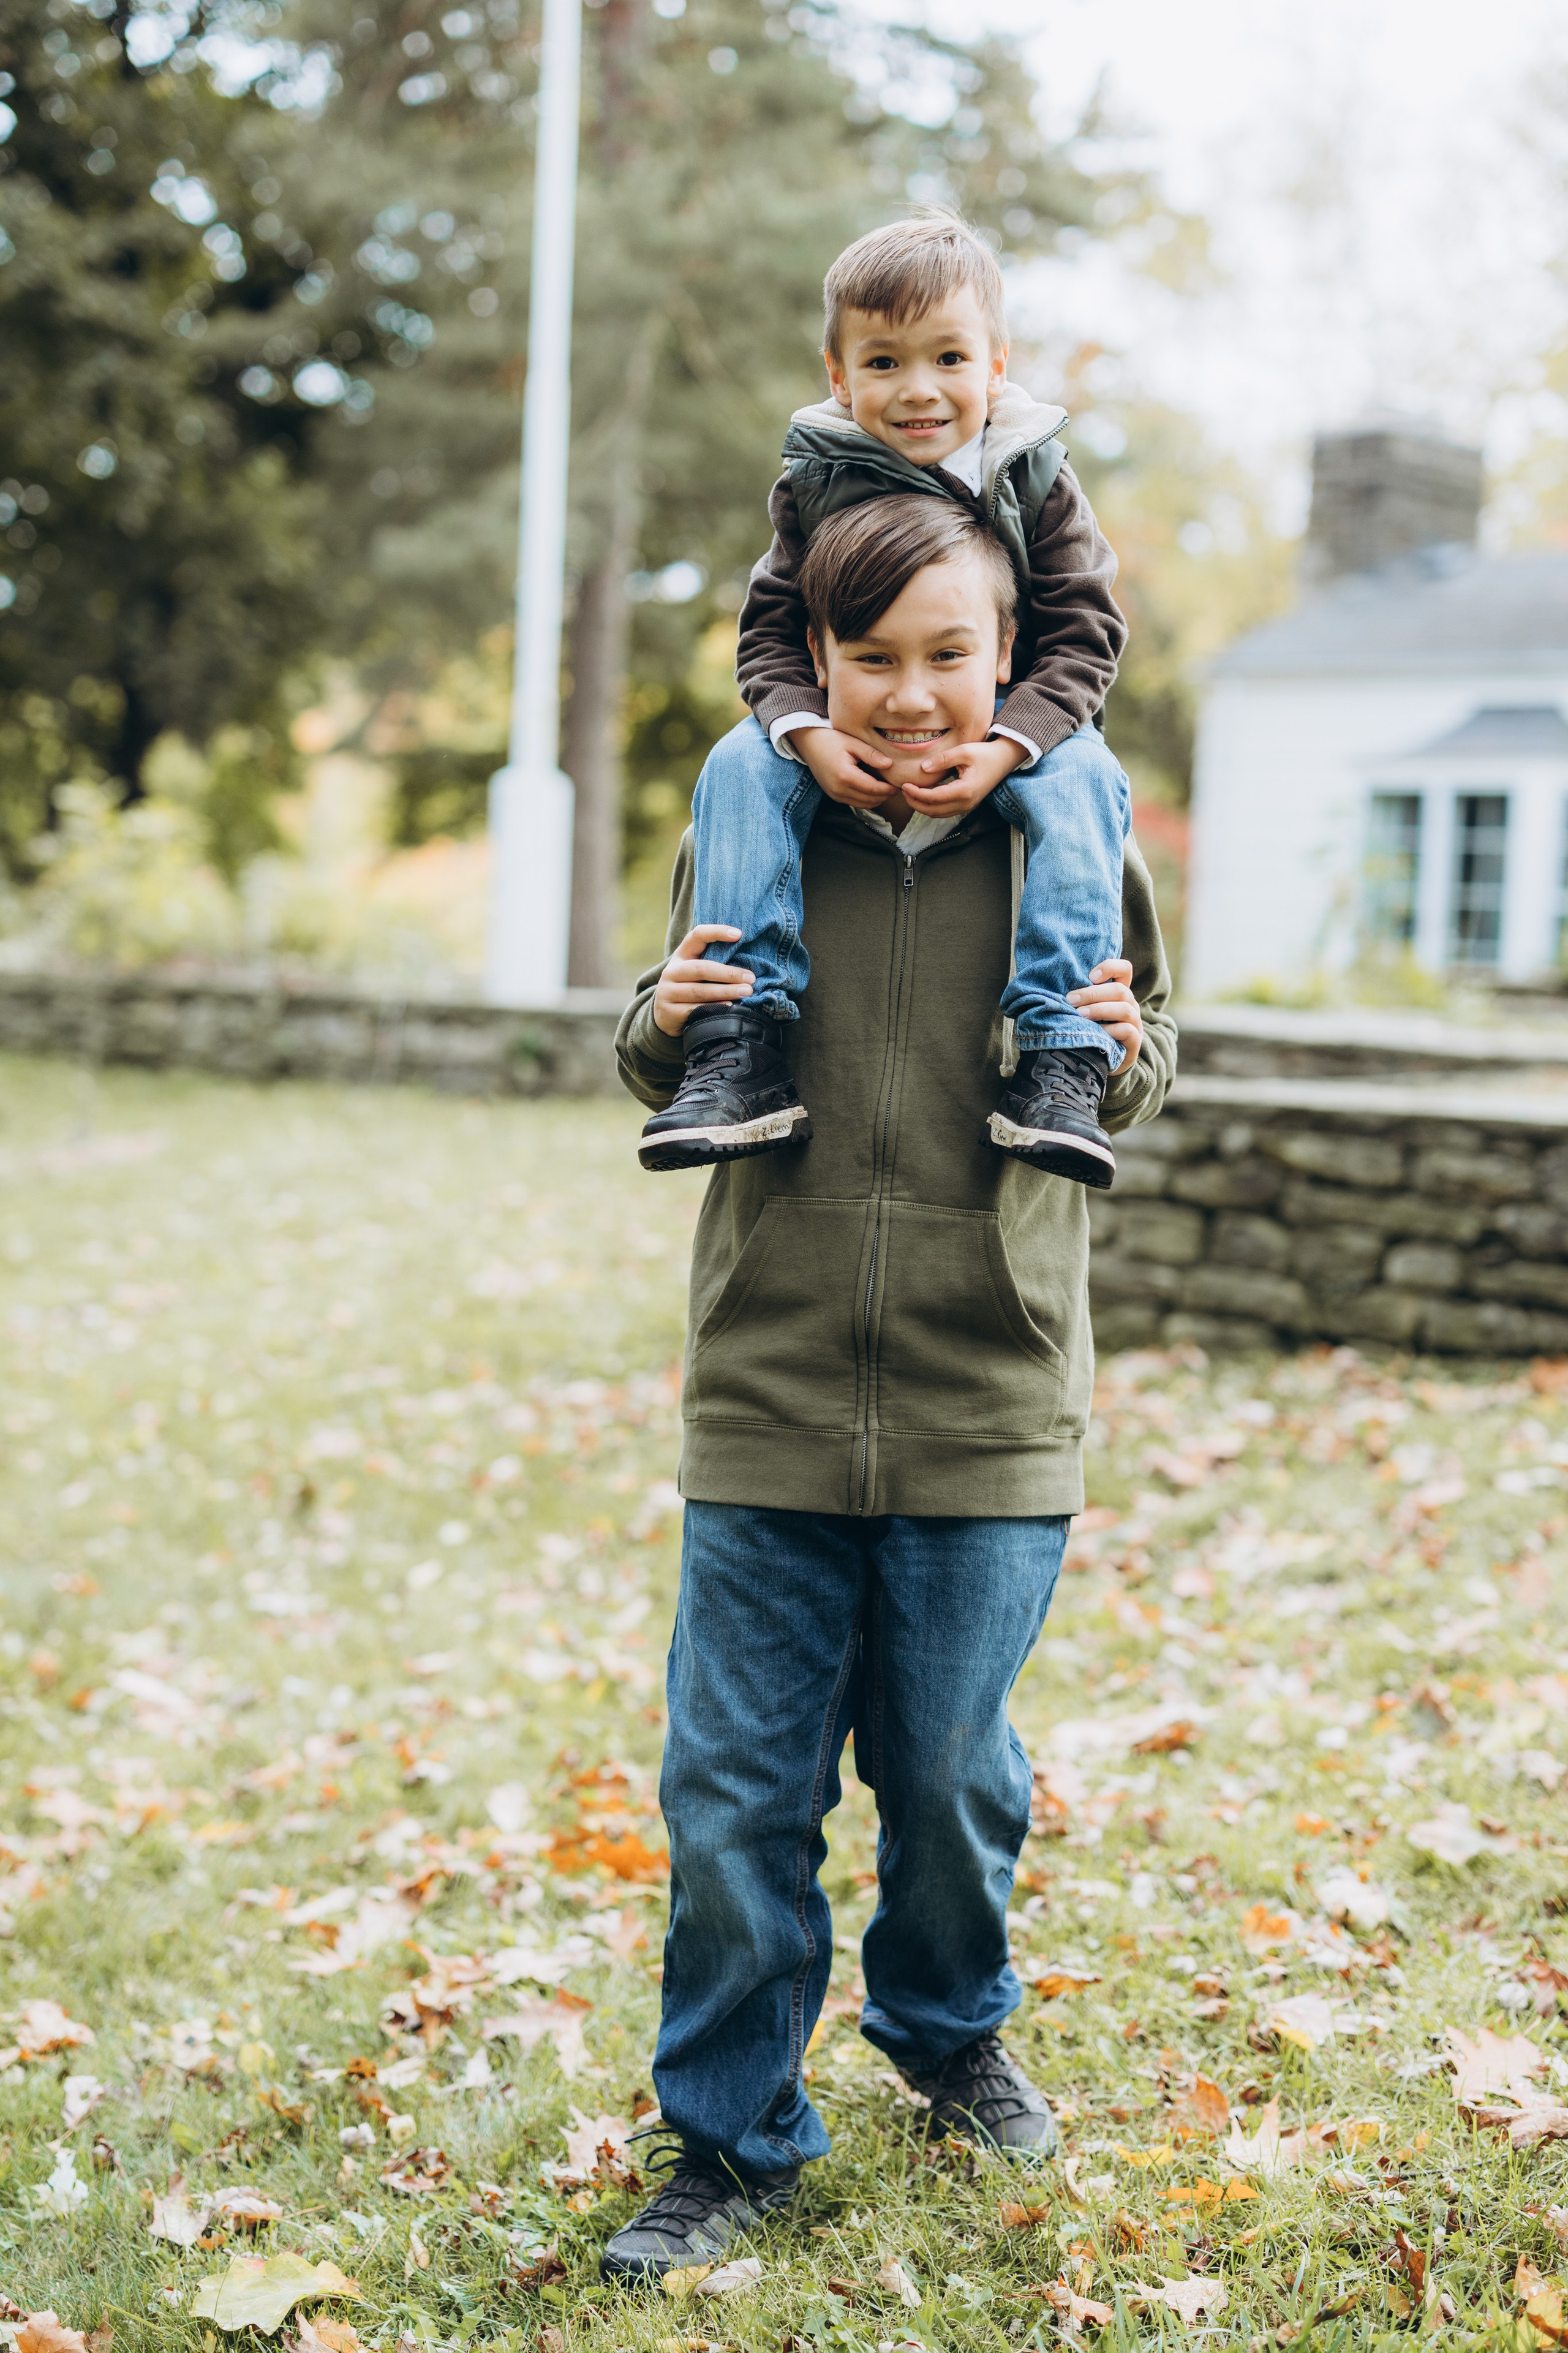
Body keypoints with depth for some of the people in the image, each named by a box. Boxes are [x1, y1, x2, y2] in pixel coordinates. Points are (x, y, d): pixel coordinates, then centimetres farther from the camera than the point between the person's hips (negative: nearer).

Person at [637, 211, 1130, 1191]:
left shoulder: (1035, 482, -6)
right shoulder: (817, 485, -4)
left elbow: (1084, 633, -8)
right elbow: (772, 630, -3)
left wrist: (1005, 745, -26)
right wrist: (809, 734, -26)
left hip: (1006, 731, -1)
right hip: (845, 733, 1)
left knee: (1082, 782, -32)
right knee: (741, 769, -26)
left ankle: (1063, 1056, -35)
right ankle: (742, 1051, -31)